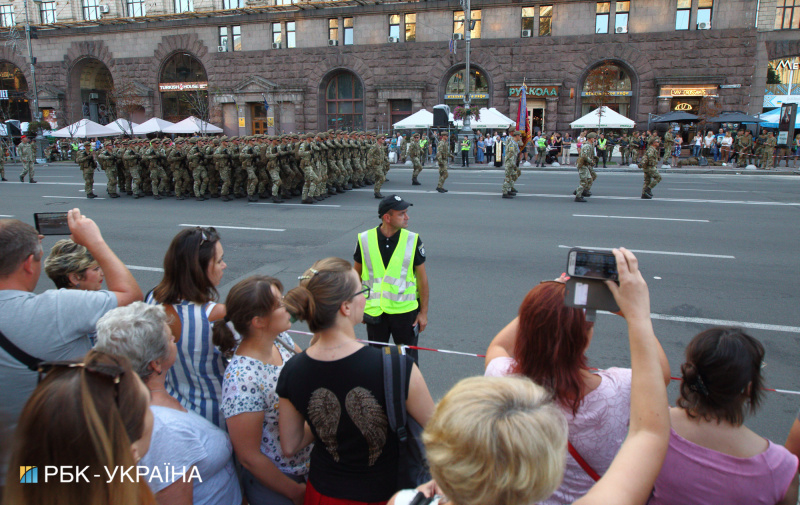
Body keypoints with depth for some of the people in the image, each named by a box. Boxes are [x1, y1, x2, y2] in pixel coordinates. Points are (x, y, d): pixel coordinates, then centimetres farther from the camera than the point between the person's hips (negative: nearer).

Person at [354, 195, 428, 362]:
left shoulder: (412, 240, -8)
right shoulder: (365, 239, -6)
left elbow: (422, 277, -2)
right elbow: (357, 274, 6)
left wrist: (424, 312, -1)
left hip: (405, 310, -1)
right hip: (374, 311, 1)